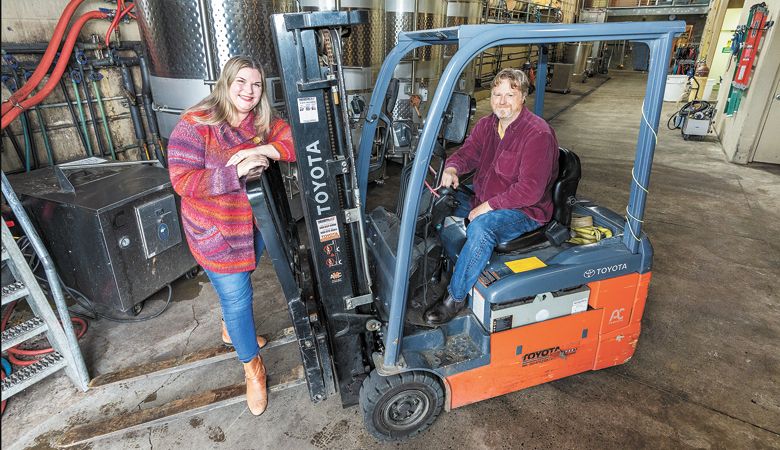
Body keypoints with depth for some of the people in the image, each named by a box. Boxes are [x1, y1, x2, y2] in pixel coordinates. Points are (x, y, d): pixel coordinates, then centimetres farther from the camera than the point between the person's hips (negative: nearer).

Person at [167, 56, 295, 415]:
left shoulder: (262, 121, -2)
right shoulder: (195, 125, -18)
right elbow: (182, 181, -23)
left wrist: (266, 150, -30)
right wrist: (238, 171, -33)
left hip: (255, 222, 6)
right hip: (216, 231, -5)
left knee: (236, 287, 25)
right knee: (236, 296, 2)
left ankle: (231, 330, 55)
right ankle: (253, 368, 23)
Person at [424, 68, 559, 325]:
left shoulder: (538, 134, -19)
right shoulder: (486, 125, 6)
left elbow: (531, 189, -25)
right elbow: (467, 153, 8)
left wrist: (488, 206, -25)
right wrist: (452, 169, -17)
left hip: (525, 211, -8)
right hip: (482, 202, 8)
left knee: (481, 227, -36)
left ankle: (456, 298, -21)